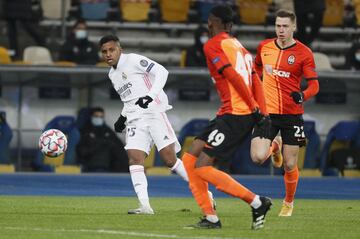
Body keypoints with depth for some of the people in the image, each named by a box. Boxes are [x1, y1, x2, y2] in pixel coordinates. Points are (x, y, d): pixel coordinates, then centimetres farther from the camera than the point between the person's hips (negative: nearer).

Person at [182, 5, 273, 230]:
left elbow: (233, 76, -15)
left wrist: (254, 109, -13)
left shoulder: (212, 45, -5)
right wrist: (262, 114, 5)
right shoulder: (240, 47, 21)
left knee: (202, 167, -10)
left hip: (233, 116, -9)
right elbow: (256, 82, 13)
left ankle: (257, 202, -8)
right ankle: (210, 218, 3)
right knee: (190, 159, 8)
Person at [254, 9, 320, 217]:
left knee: (290, 166, -2)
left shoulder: (303, 53, -7)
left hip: (292, 114, -2)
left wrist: (303, 95, -30)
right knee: (258, 158, -13)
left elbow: (314, 84, -10)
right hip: (267, 112, 2)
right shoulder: (264, 47, 4)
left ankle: (289, 202, 26)